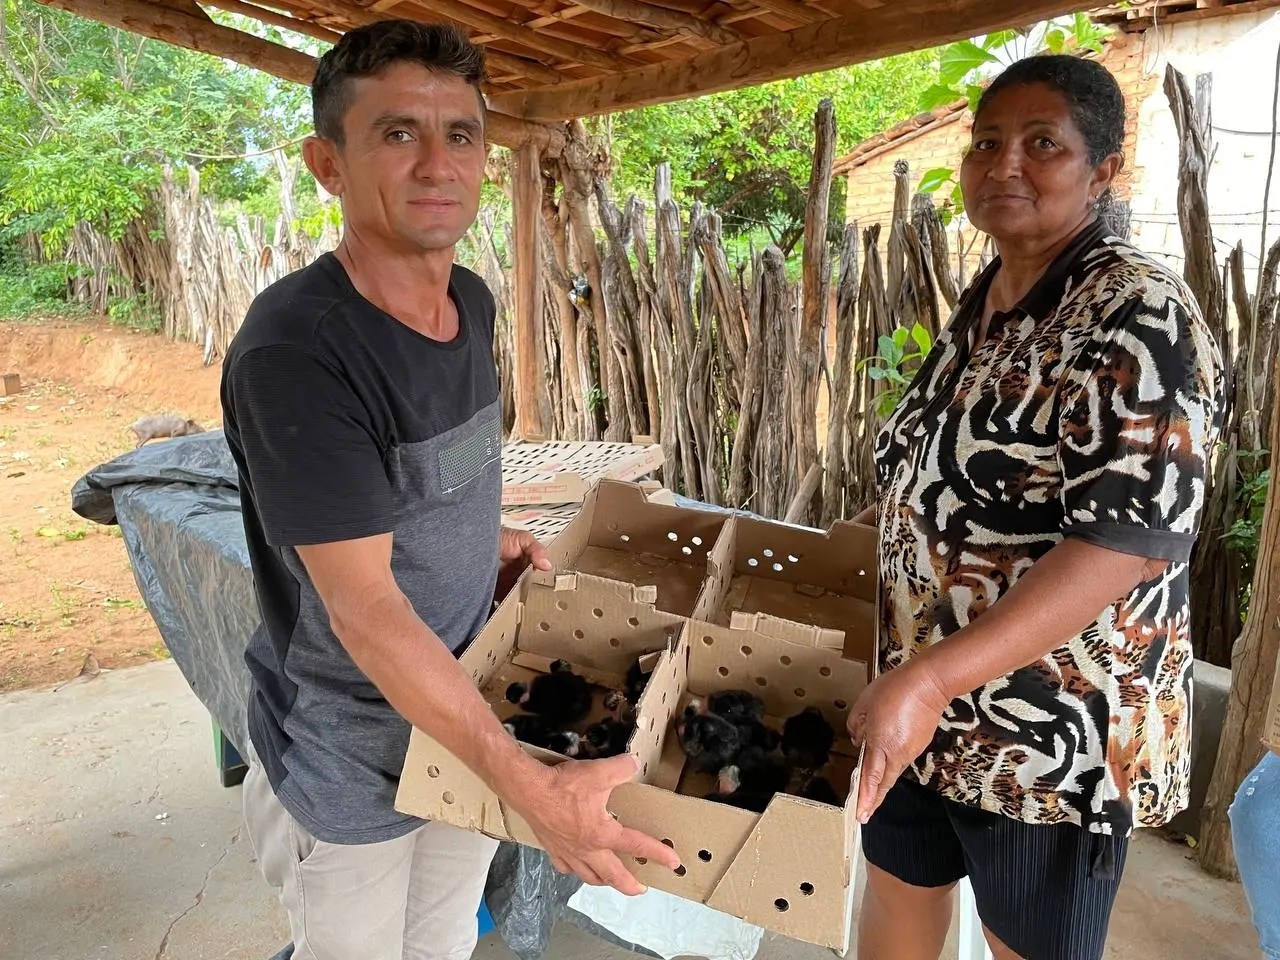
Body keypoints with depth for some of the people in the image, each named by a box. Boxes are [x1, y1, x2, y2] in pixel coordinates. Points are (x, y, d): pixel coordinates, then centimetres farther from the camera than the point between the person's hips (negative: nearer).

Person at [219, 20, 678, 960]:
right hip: (349, 758, -6)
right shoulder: (293, 350, -28)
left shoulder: (472, 301, -3)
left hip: (468, 714, 7)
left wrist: (491, 540, 1)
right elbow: (364, 610, -29)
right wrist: (534, 787, -30)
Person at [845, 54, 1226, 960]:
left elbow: (1133, 536, -28)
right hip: (919, 695, 8)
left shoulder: (1139, 314, -18)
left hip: (1055, 723, -7)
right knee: (896, 884, 23)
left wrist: (931, 679, -33)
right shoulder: (980, 303, 6)